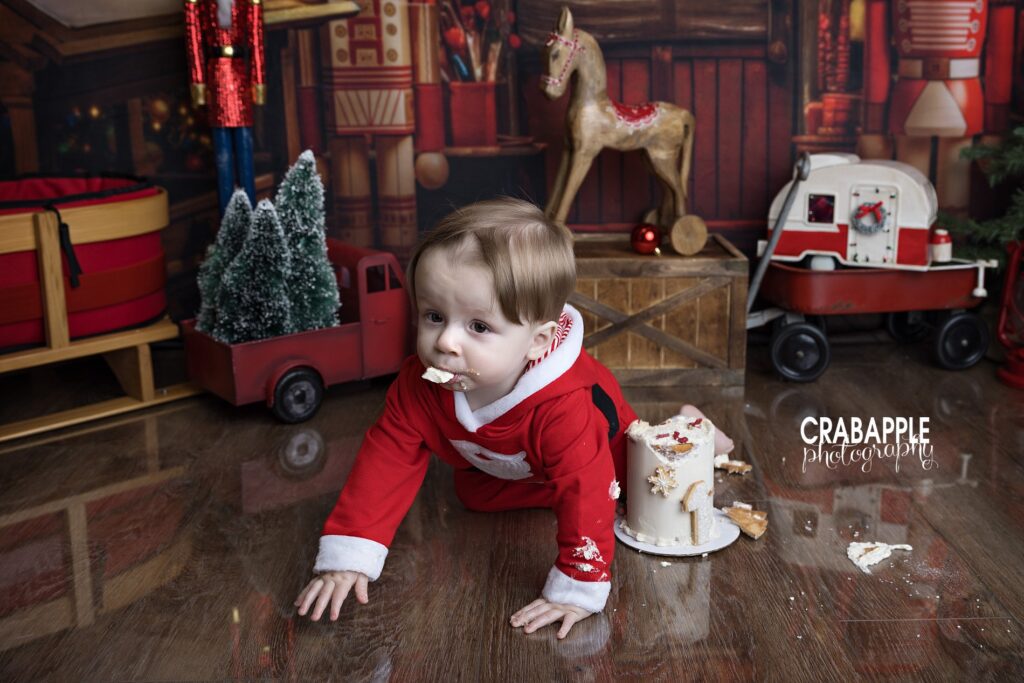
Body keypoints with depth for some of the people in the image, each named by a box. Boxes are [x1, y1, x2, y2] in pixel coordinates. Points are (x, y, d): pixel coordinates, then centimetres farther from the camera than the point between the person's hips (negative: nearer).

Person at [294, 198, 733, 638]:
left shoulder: (564, 407, -52)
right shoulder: (417, 386, -37)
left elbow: (585, 492, -46)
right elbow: (385, 462, -31)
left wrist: (577, 590, -44)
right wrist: (345, 558, -36)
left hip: (605, 446, -3)